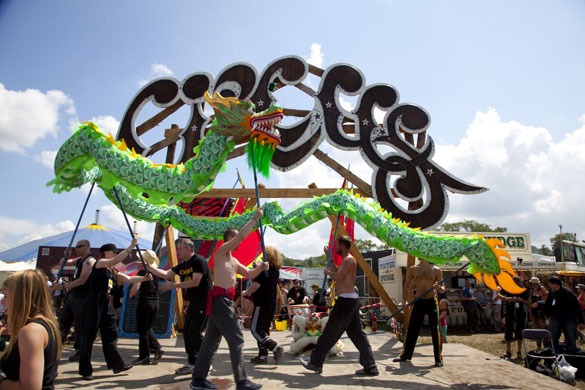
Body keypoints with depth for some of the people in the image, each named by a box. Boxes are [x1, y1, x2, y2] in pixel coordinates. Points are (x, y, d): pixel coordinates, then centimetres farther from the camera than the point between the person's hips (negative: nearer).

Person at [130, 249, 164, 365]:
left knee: (142, 330, 5)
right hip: (155, 302, 7)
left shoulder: (143, 271, -13)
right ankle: (157, 348, 10)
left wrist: (131, 295, -2)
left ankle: (144, 357, 11)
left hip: (145, 302, -7)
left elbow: (136, 287, -20)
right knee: (148, 328, 22)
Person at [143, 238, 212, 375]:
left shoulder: (199, 261, -14)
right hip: (193, 302, 9)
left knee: (194, 332, -13)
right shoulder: (183, 265, 13)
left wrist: (174, 285, -19)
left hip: (204, 301, -9)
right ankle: (191, 363, 21)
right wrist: (149, 267, 2)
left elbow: (195, 282, -22)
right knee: (187, 331, 10)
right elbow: (166, 274, 13)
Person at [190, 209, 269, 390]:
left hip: (221, 301, 10)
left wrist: (260, 268, 4)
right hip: (220, 299, -10)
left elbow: (249, 274, 23)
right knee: (236, 339, -7)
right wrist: (254, 218, -9)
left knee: (212, 340, 13)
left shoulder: (233, 261, 22)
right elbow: (242, 235, -16)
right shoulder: (221, 251, -5)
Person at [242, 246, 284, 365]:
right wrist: (258, 268, 27)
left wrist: (245, 293, -6)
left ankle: (275, 347, -15)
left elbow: (256, 285, -21)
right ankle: (263, 355, 16)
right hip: (272, 303, 9)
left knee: (255, 329, -5)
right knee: (264, 329, 15)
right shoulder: (276, 270, 12)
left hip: (262, 303, -9)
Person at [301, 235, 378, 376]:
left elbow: (337, 277, -23)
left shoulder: (349, 260, -13)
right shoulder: (347, 260, 18)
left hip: (345, 301, -10)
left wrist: (328, 271, -4)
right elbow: (337, 273, 24)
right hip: (350, 301, 10)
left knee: (330, 333, 0)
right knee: (357, 334, 10)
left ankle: (316, 363, 10)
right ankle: (370, 367, 12)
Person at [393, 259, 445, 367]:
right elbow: (407, 285, 10)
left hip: (431, 302, -2)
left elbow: (443, 289, 0)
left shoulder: (436, 270, -2)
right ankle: (405, 355, 19)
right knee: (412, 329, 7)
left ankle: (438, 359, 11)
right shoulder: (413, 269, 3)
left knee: (435, 331, -1)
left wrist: (439, 288, -24)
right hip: (418, 302, 2)